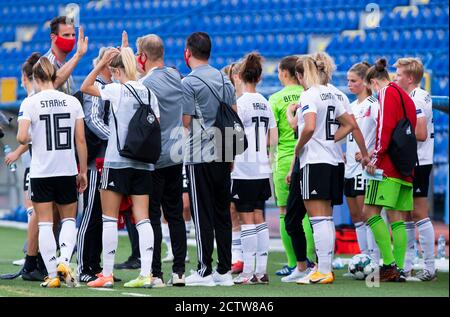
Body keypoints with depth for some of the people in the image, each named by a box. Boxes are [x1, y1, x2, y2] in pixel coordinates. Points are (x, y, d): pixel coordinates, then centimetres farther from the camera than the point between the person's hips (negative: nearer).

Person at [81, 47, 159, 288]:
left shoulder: (117, 90, -9)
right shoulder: (149, 93, 7)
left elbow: (85, 87, 3)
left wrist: (102, 63, 4)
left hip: (116, 162, -5)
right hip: (143, 163, 5)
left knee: (109, 217, 2)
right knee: (142, 218, 3)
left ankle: (107, 274, 2)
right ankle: (146, 273, -4)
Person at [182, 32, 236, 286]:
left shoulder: (189, 83, -10)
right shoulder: (225, 80, 11)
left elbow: (186, 121, -13)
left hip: (200, 157, -6)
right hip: (223, 155, 6)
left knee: (202, 215, -3)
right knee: (222, 214, 9)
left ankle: (205, 271, -3)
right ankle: (225, 271, 10)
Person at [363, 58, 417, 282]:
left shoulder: (387, 93, -4)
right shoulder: (406, 97, 21)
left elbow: (385, 127, -16)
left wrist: (375, 157, -16)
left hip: (388, 167, -9)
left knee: (371, 212, -8)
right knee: (397, 219, 7)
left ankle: (389, 264, -16)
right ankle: (399, 269, 2)